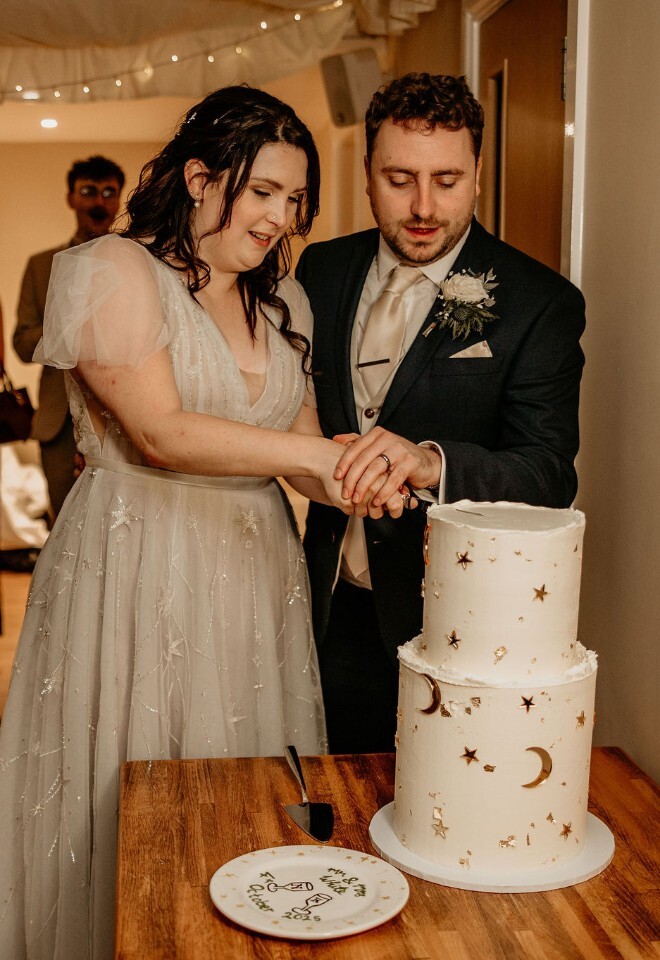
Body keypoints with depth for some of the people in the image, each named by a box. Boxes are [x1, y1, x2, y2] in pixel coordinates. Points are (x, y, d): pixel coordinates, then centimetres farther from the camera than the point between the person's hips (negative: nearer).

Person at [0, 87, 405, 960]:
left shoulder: (282, 300, 13)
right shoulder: (116, 271, -6)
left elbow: (299, 452, 9)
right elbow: (161, 433, -17)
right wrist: (313, 452, -23)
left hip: (255, 575, 5)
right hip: (139, 578, -5)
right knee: (134, 814, 6)